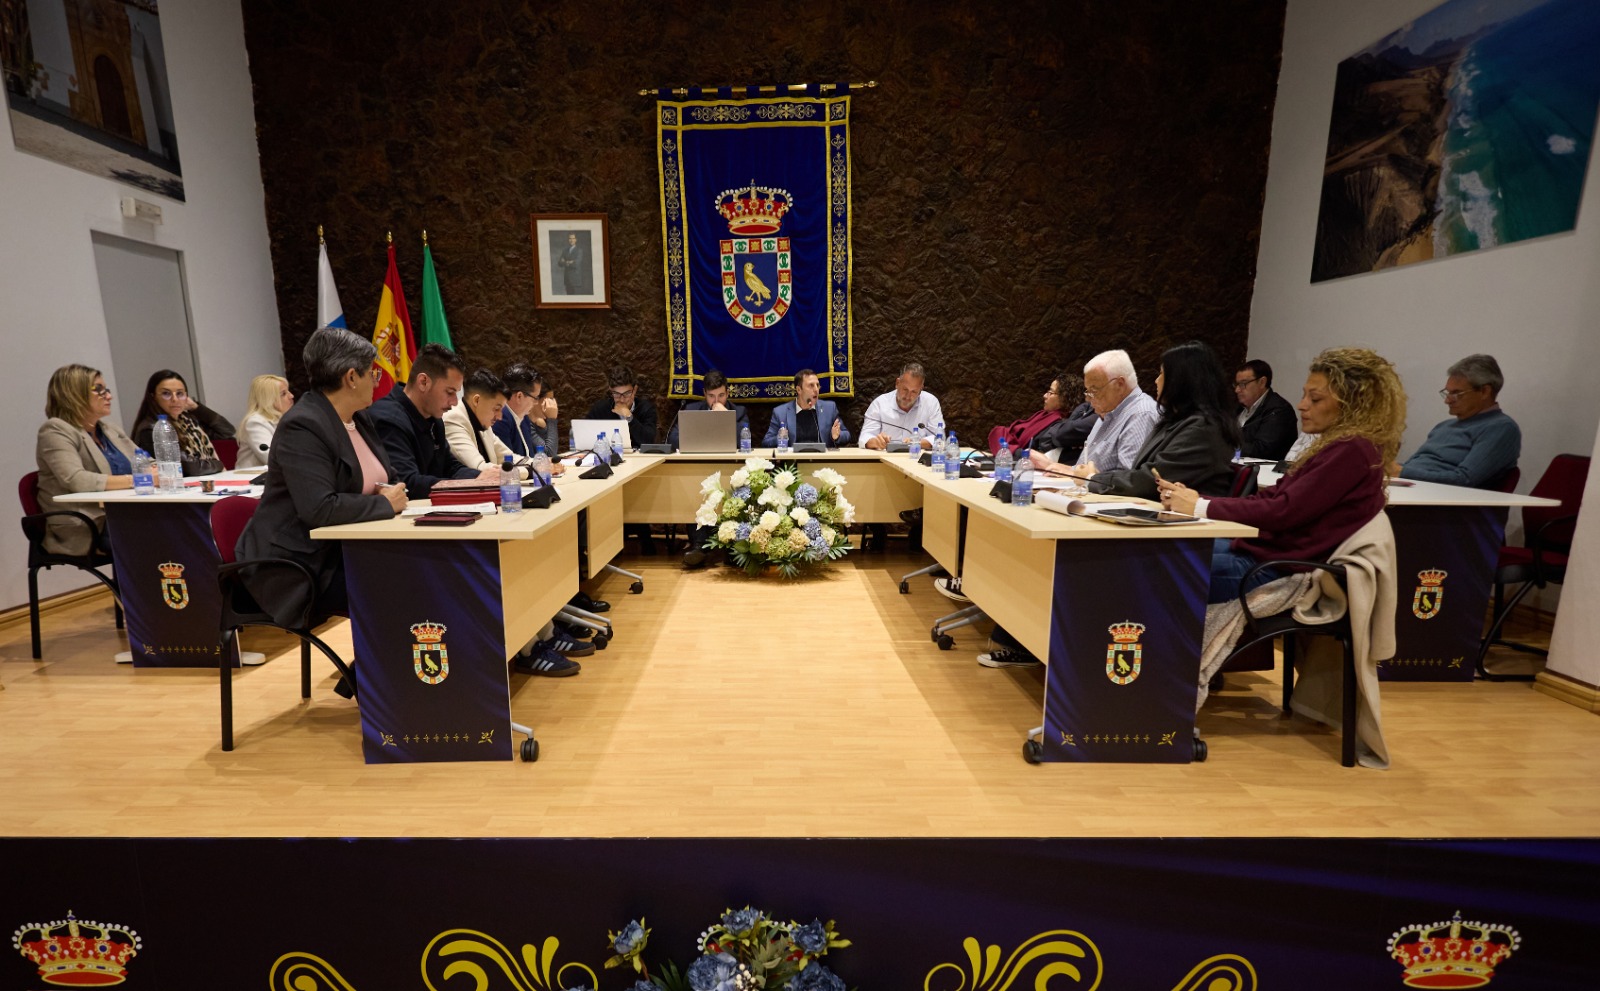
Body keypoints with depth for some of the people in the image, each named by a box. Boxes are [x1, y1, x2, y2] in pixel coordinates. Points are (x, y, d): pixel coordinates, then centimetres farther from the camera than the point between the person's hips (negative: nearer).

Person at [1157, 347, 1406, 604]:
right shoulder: (1338, 445, 15)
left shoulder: (1351, 450, -15)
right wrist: (1196, 499, -6)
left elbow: (1283, 511, -21)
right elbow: (1272, 496, 7)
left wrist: (1201, 506, -17)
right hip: (1263, 547, 9)